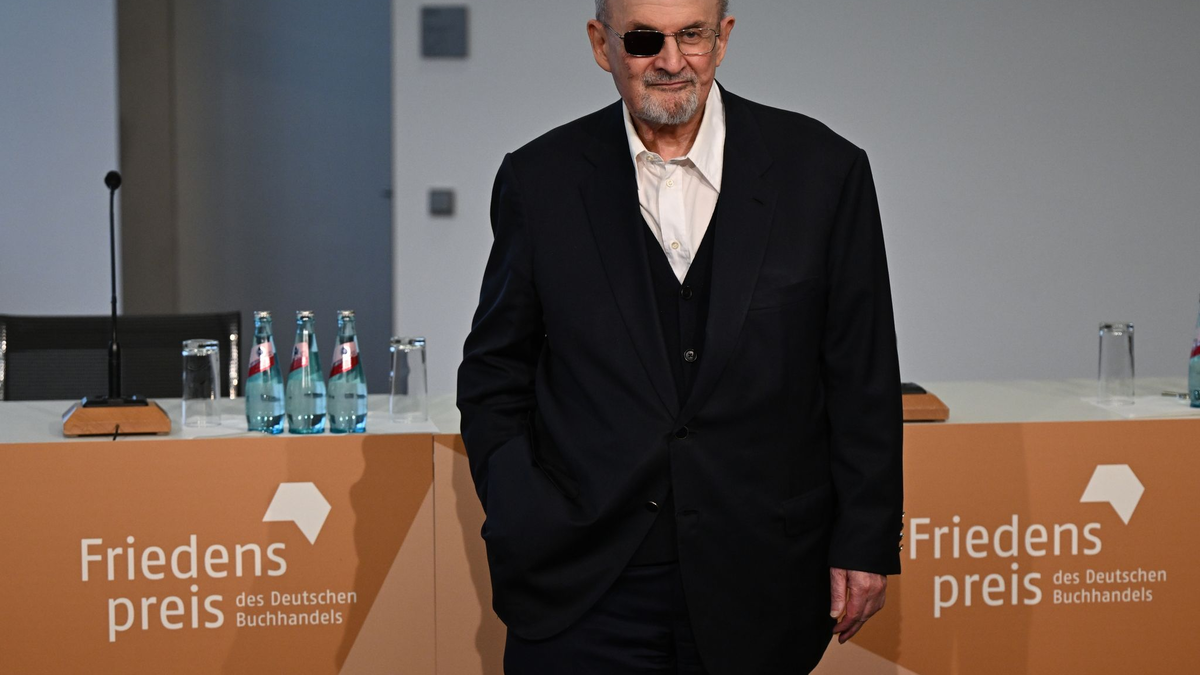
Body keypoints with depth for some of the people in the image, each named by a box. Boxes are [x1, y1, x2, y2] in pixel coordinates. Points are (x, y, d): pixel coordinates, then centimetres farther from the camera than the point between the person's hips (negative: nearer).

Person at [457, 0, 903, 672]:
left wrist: (866, 542, 0)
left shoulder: (823, 170, 0)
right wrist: (521, 525, -2)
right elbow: (495, 374, 8)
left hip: (760, 588, 0)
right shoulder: (540, 181, 2)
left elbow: (864, 382, 2)